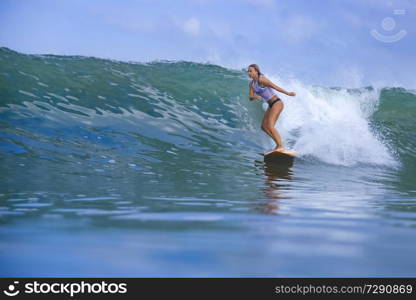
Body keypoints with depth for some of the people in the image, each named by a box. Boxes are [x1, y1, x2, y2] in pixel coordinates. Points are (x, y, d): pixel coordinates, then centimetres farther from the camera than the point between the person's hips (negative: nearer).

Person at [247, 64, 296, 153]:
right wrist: (255, 97, -19)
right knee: (264, 127, 8)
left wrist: (288, 93, -13)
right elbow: (250, 97, 5)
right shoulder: (251, 84, 8)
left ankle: (281, 147, -19)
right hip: (271, 105, 9)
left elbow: (275, 87, -16)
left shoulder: (261, 79, -16)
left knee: (269, 126, -18)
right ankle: (279, 144, 13)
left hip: (277, 103, -9)